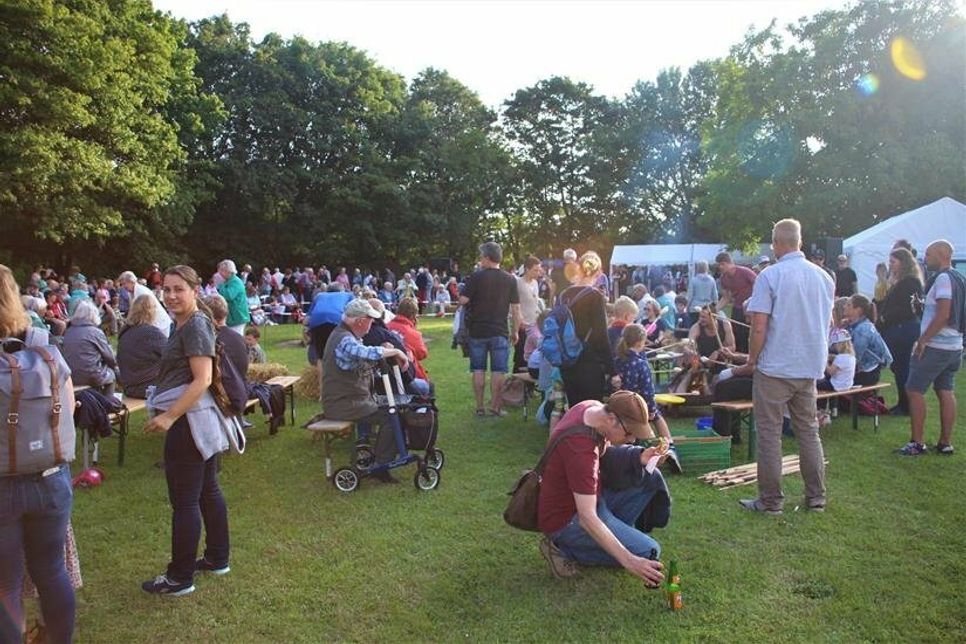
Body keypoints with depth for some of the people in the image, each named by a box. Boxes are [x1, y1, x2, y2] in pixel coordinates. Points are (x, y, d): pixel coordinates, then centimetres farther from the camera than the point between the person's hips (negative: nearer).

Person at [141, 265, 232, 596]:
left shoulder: (195, 325, -15)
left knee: (184, 501, -1)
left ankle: (180, 578, 10)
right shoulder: (183, 324, 15)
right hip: (200, 419, 10)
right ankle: (217, 559, 29)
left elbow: (202, 379, -21)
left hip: (190, 420, -10)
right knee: (207, 490, 17)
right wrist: (170, 414, 15)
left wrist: (169, 416, -23)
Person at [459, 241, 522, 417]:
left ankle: (480, 407, 11)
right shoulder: (510, 280, 0)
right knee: (498, 370, 7)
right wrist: (515, 332, 8)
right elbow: (516, 308, 0)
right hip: (500, 333, 1)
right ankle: (495, 407, 9)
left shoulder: (476, 277, -7)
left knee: (478, 370, 8)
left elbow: (463, 300, -11)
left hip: (477, 331, 0)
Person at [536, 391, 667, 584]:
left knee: (650, 477, 1)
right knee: (647, 552, -15)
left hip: (588, 496, 9)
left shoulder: (594, 408, -8)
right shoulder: (580, 447, -34)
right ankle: (564, 548, -5)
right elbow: (586, 518, -36)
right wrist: (628, 561, -37)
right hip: (566, 519, -9)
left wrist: (639, 457, -9)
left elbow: (606, 451, 11)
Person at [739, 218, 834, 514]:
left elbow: (759, 327, -16)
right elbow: (827, 323, 16)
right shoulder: (824, 277, 6)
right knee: (809, 432, 15)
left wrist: (752, 360, -3)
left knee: (770, 434, 3)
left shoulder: (770, 276, -13)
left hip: (775, 367, -6)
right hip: (811, 367, 6)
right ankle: (816, 498, 22)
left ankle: (771, 501, 10)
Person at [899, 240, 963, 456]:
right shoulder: (959, 279, 14)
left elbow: (943, 315, -23)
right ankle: (945, 443, 16)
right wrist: (924, 306, 13)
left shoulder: (942, 279, -15)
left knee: (914, 390, -3)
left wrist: (922, 340, -18)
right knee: (946, 392, 11)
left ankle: (917, 443, -1)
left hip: (935, 347, -9)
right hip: (954, 346, 9)